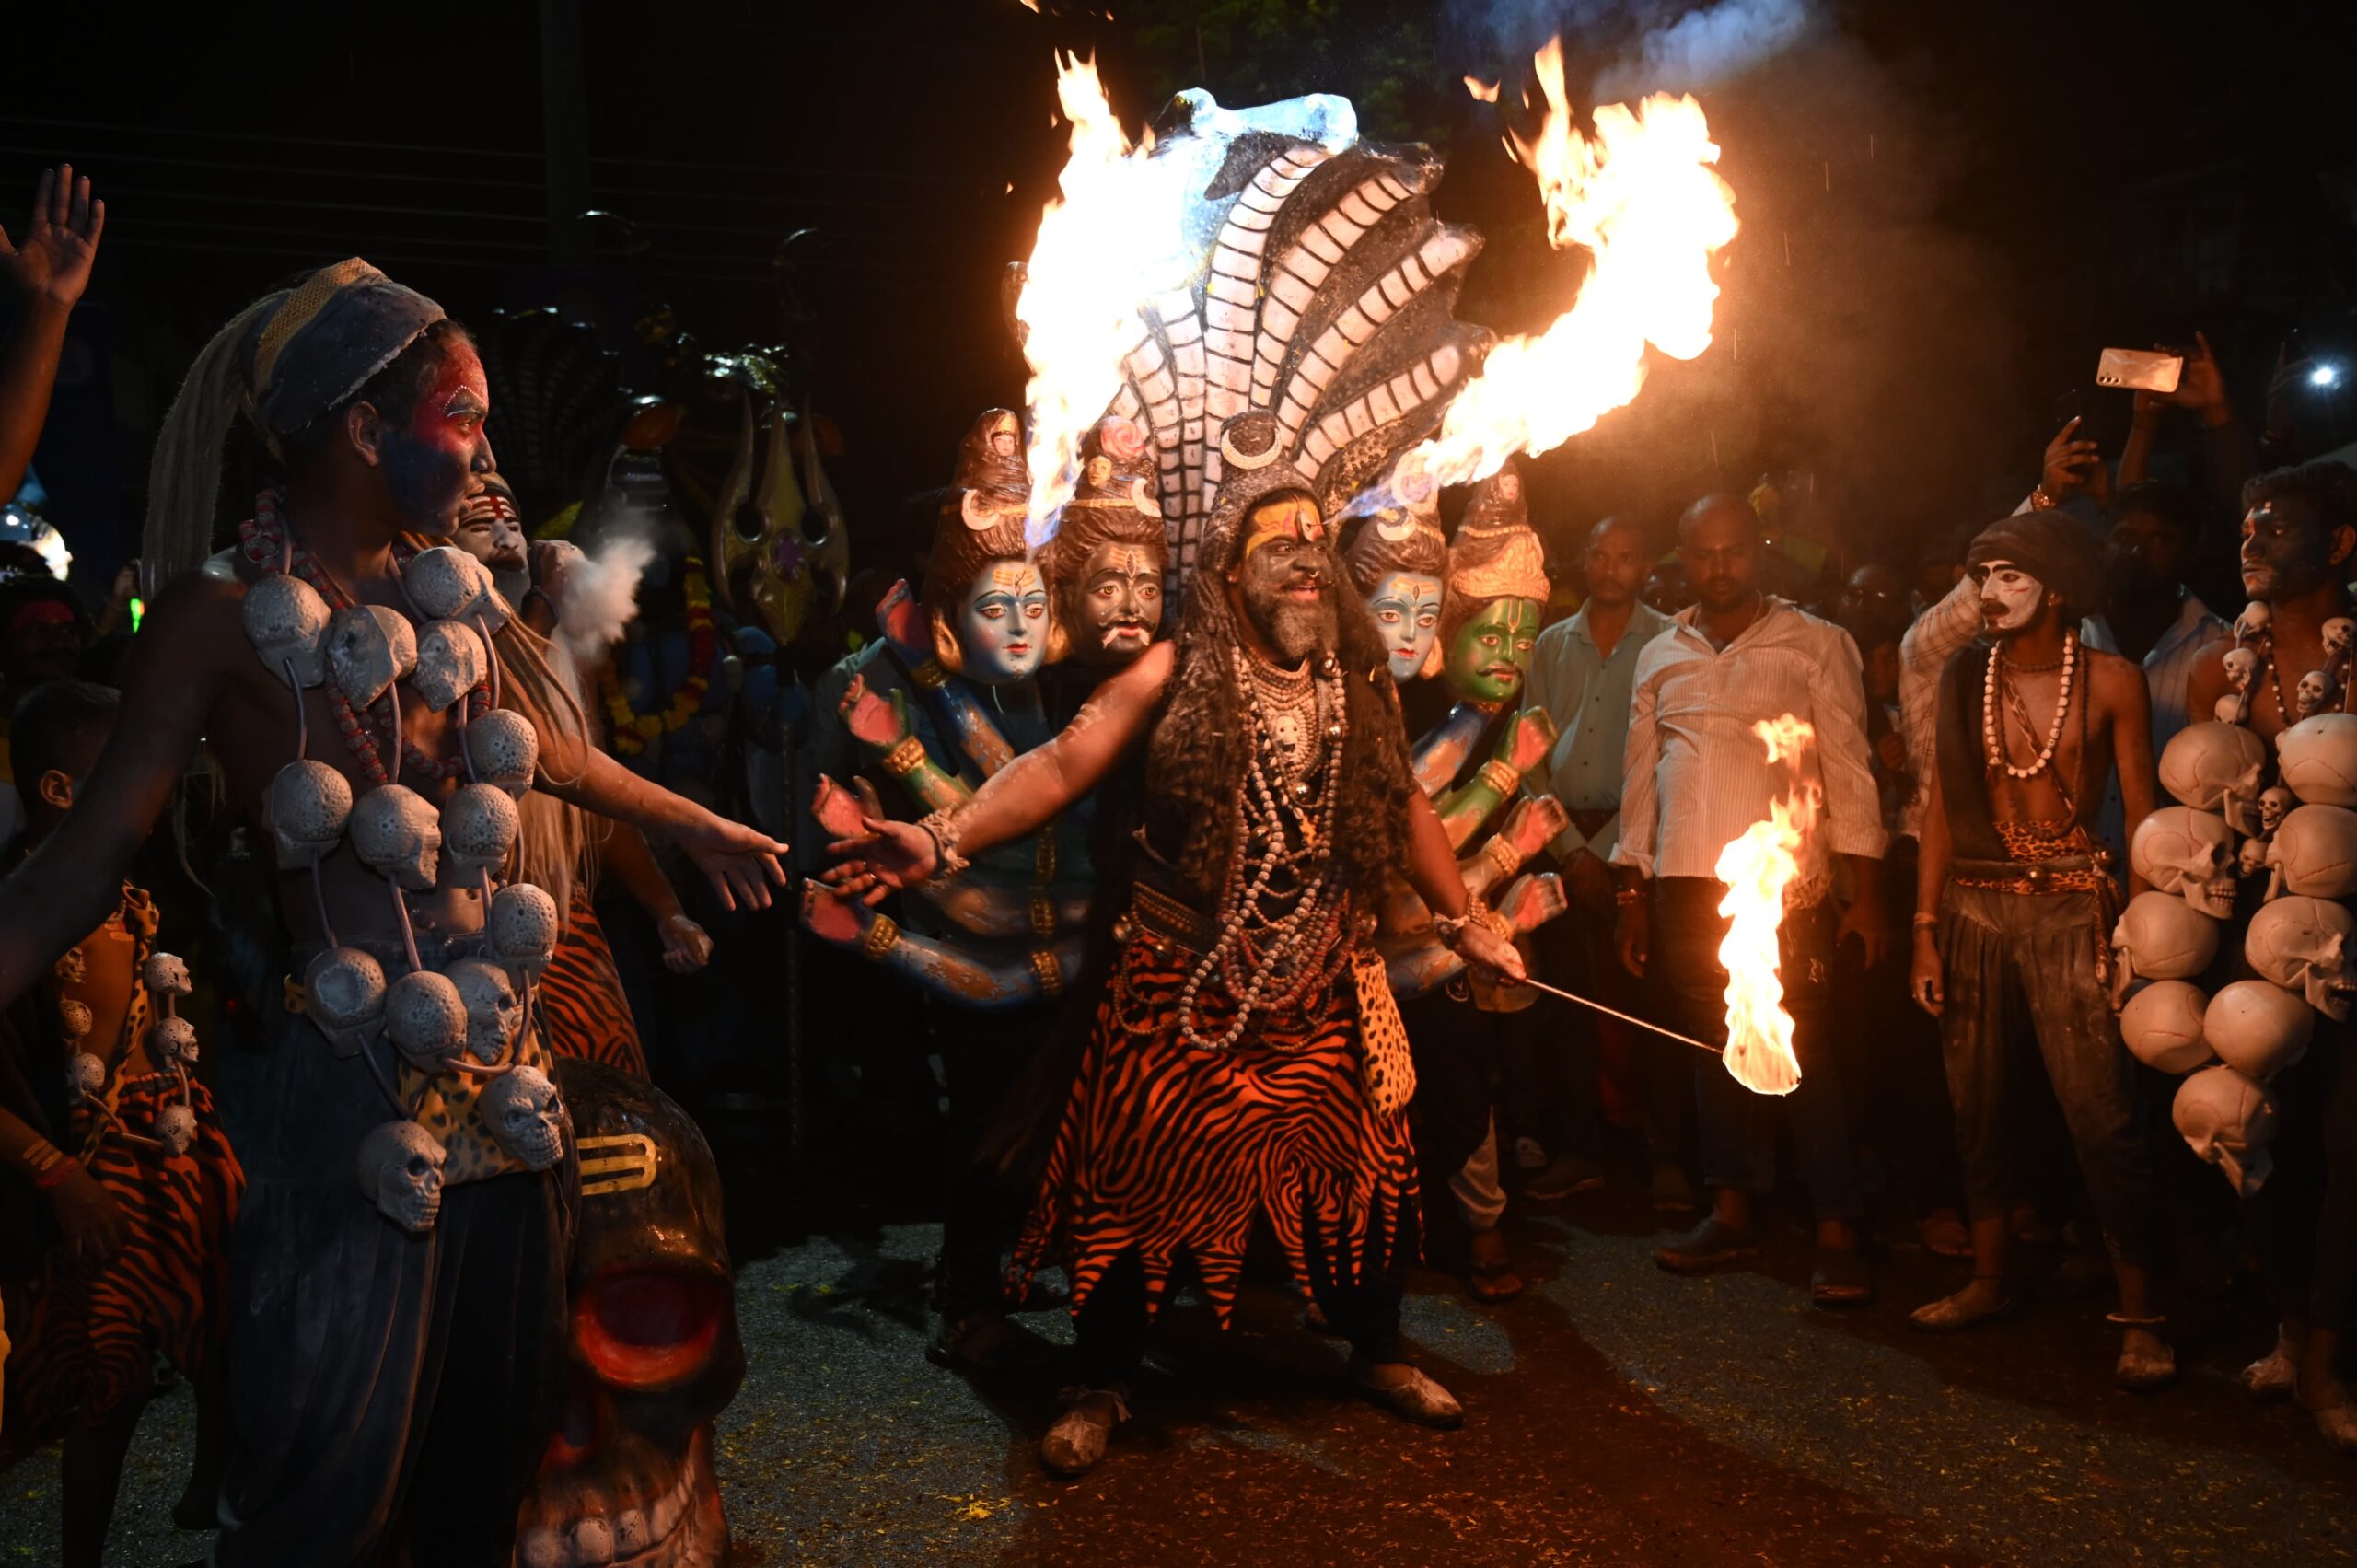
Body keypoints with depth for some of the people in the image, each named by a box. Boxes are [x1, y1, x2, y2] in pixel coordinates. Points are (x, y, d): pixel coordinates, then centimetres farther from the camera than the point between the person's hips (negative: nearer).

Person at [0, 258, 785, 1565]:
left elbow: (558, 754, 23)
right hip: (355, 1084, -6)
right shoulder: (229, 613, -9)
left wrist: (701, 828, 35)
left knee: (490, 1440, 17)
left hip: (496, 1067, 6)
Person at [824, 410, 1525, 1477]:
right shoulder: (1176, 674, -9)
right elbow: (1063, 764, -16)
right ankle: (1101, 1389, 25)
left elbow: (1402, 808, 15)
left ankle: (1377, 1355, 38)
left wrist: (1463, 919, 18)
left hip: (1322, 996, 4)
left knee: (1357, 1170, 14)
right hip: (1181, 990, -4)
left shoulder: (1358, 682, 4)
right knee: (1138, 1184, 5)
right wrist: (945, 837, -28)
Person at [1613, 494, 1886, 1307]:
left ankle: (1837, 1231, 1)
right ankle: (1731, 1210, 20)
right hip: (1685, 882, 4)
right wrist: (1632, 893, 14)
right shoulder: (1661, 657, 15)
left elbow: (1848, 769, 2)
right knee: (1712, 1045, 9)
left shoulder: (1815, 645, 5)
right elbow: (1640, 781, 18)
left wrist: (1865, 888, -4)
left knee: (1804, 1052, -7)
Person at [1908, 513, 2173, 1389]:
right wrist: (1926, 930, 3)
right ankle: (1988, 1282, 24)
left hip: (2070, 909, -3)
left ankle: (2138, 1316, 4)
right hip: (1972, 906, 4)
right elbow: (1941, 805, 6)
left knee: (2103, 1116, -7)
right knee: (1977, 1103, 10)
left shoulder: (2110, 681, -3)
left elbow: (2141, 815, 0)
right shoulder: (1963, 679, 5)